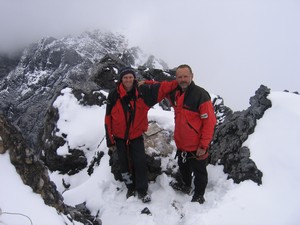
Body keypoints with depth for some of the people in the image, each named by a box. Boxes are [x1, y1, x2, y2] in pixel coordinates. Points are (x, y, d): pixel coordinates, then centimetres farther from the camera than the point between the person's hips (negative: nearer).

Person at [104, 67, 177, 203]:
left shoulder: (143, 92, -11)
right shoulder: (113, 95, -12)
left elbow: (160, 88, -12)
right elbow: (108, 118, -7)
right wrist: (110, 138, -6)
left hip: (136, 135, 0)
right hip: (120, 136, 1)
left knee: (140, 163, -1)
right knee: (125, 164, 12)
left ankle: (142, 190, 20)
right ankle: (131, 188, 34)